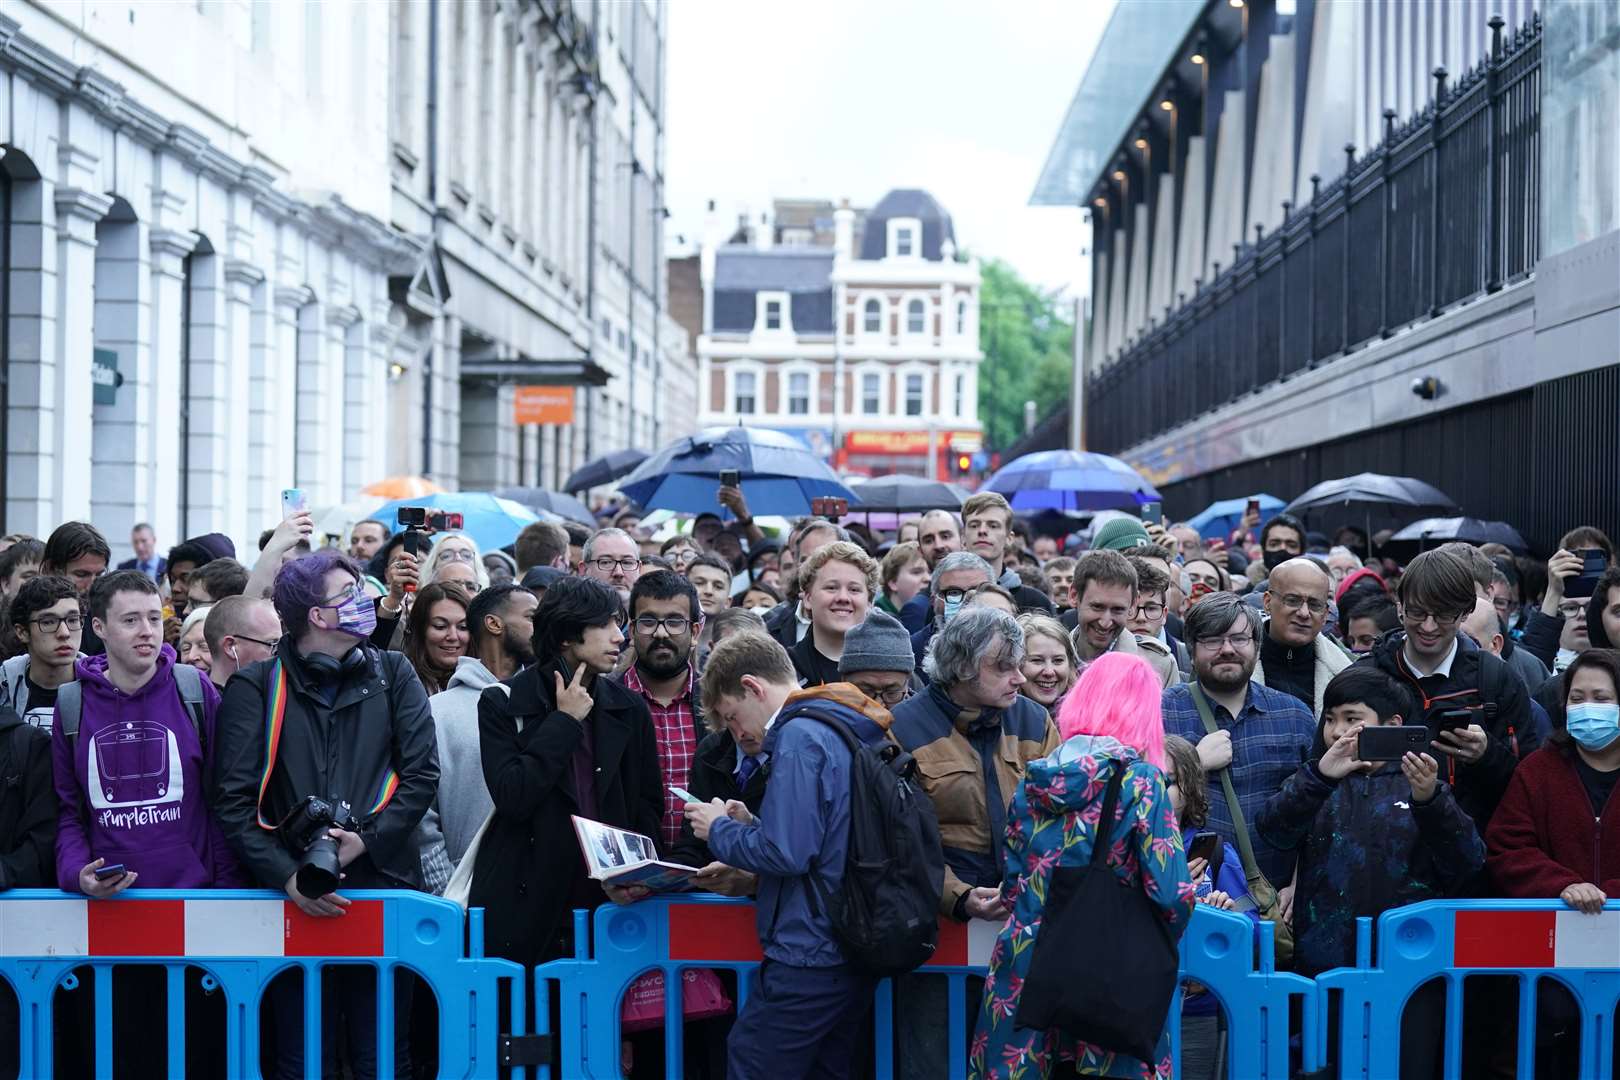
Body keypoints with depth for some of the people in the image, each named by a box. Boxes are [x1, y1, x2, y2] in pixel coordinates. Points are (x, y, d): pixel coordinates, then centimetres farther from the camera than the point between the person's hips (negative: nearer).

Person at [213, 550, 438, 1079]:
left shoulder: (392, 675, 10)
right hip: (297, 896, -1)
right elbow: (234, 799, -3)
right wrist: (287, 876, -14)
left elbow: (422, 774, 1)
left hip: (383, 883, 2)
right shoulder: (257, 687, 3)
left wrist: (365, 840, -12)